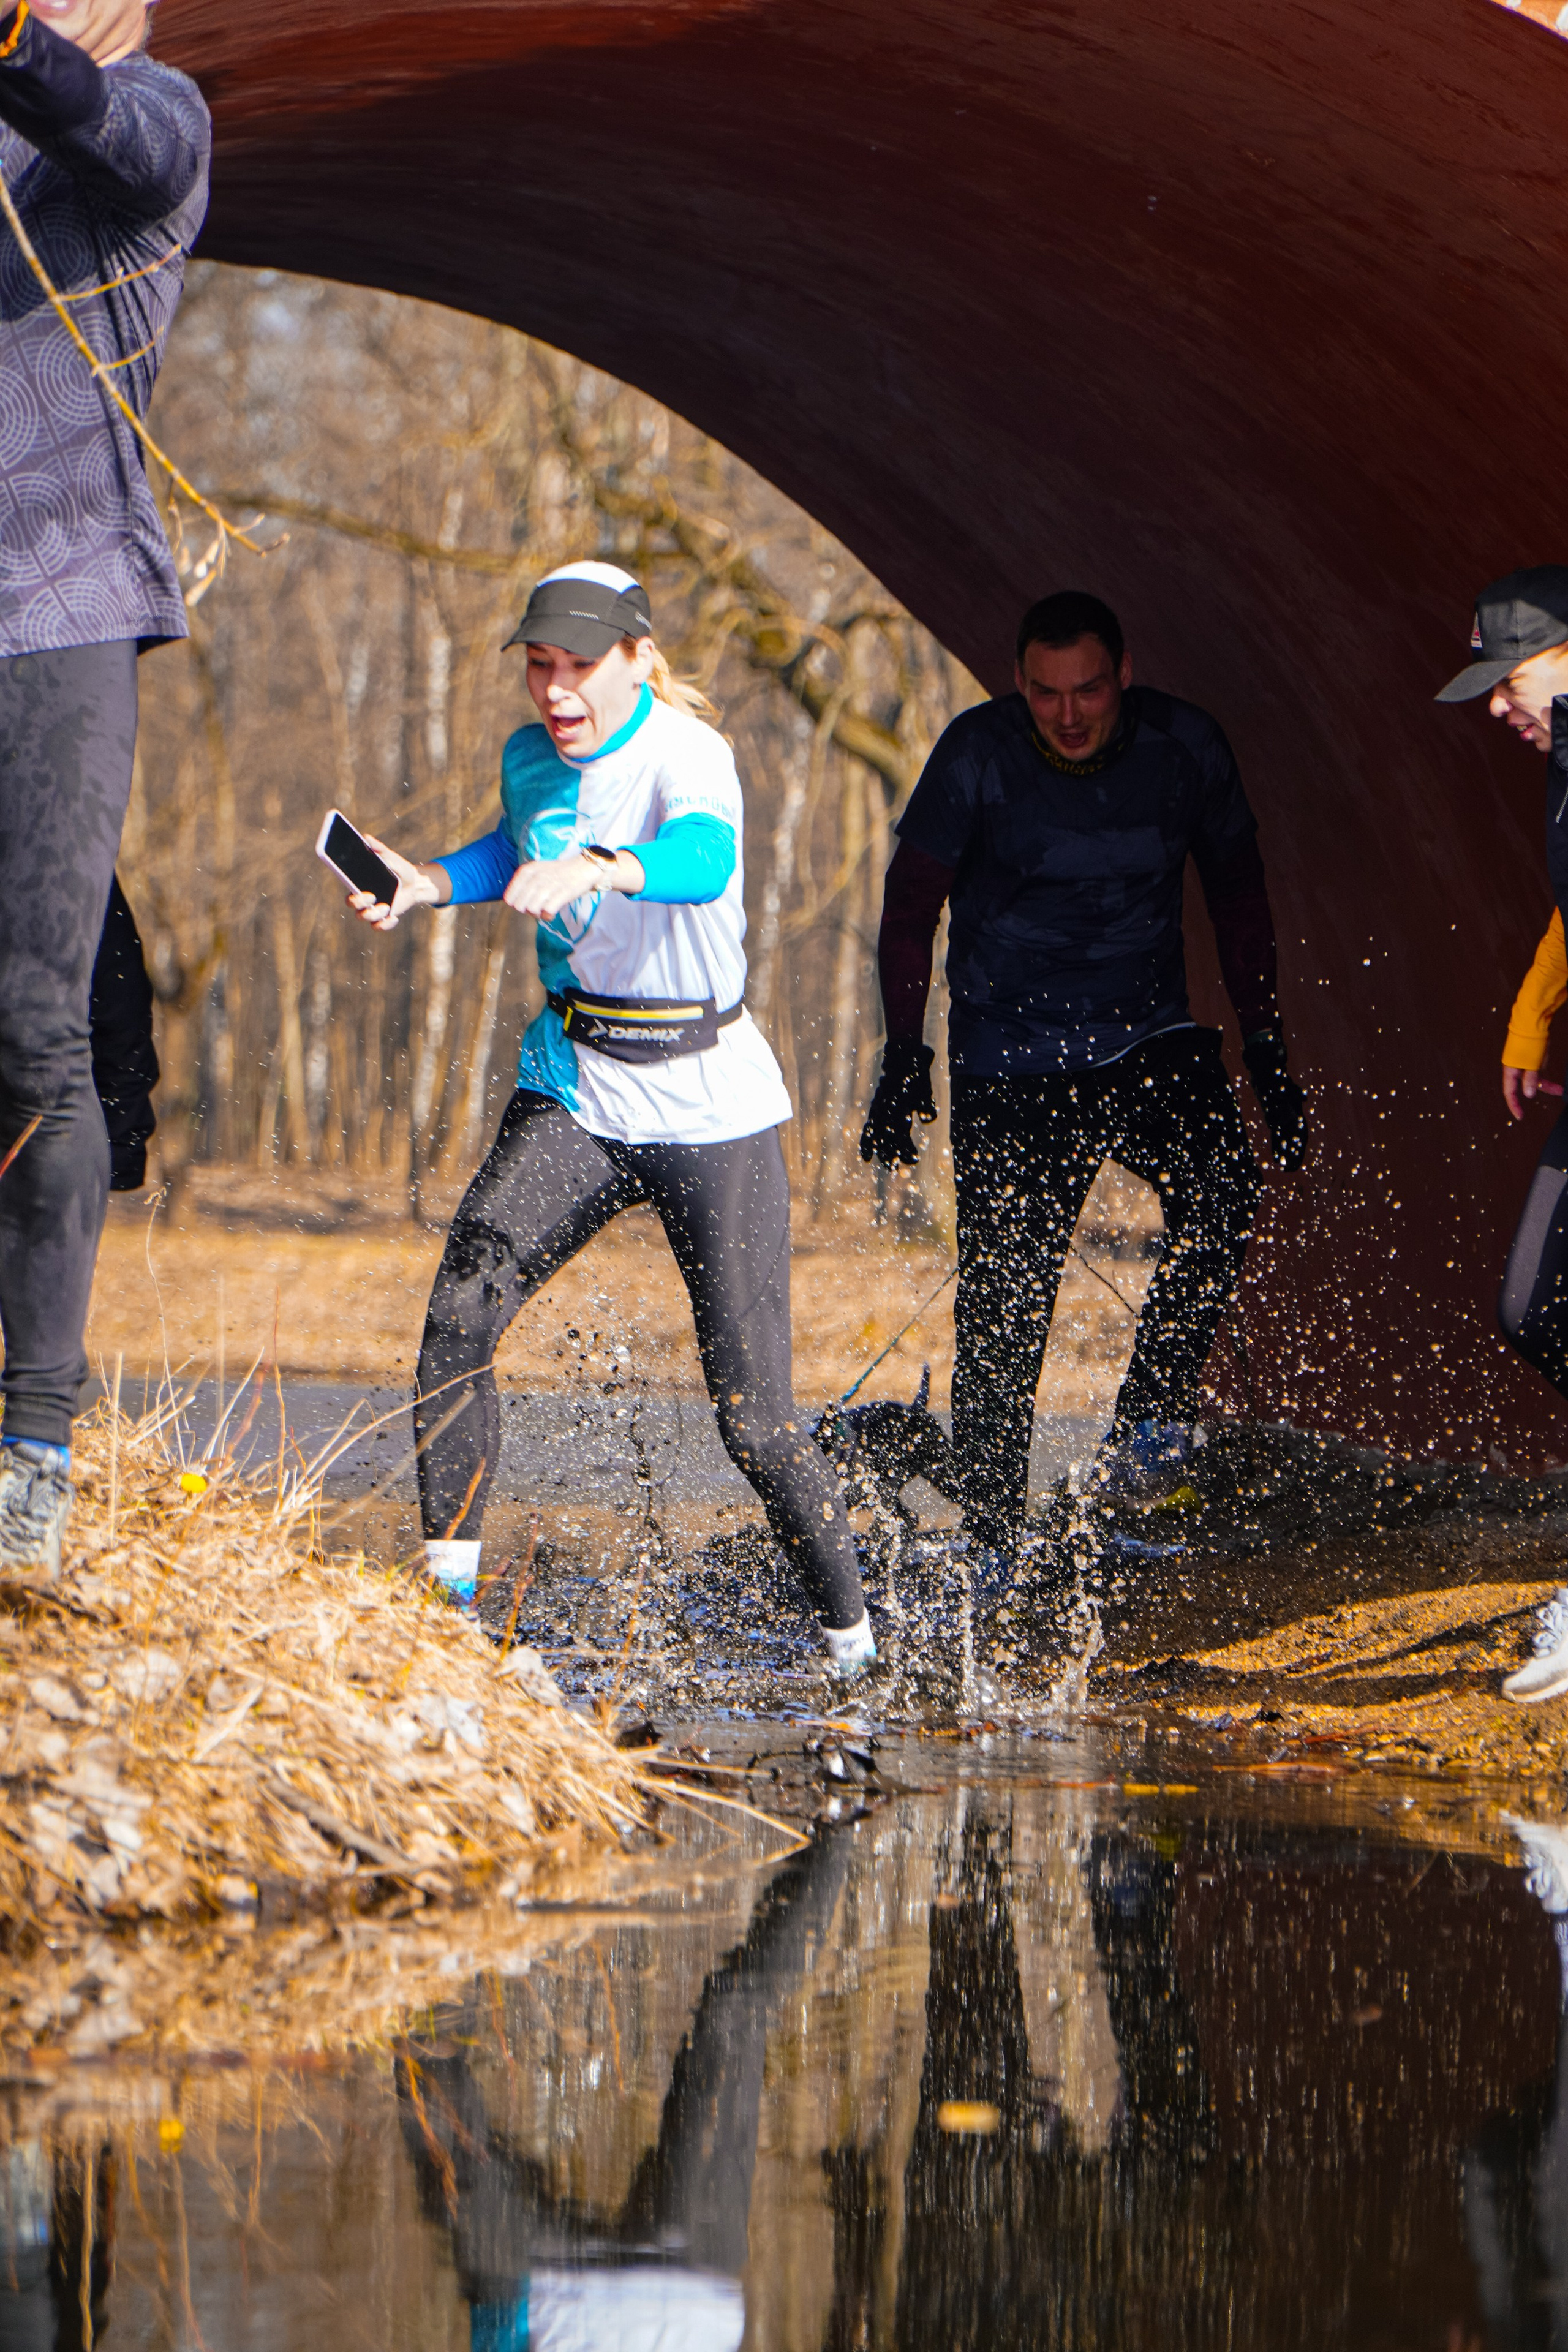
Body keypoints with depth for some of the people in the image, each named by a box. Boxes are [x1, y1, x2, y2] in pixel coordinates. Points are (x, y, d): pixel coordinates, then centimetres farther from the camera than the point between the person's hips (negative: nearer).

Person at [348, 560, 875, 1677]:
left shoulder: (684, 755, -17)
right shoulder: (530, 759, 4)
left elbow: (705, 859, -42)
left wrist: (596, 869, -61)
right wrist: (431, 883, 10)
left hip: (709, 1107, -5)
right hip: (573, 1091, 5)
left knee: (754, 1415, -6)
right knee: (460, 1313, -19)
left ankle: (852, 1641, 14)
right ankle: (445, 1595, -13)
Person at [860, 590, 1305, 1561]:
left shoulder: (1186, 750, -6)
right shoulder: (978, 758, -12)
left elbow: (1239, 895, 8)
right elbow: (911, 908, -2)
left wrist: (1269, 1053, 7)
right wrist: (905, 1060, -10)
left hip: (1150, 1040, 2)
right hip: (1011, 1060, -2)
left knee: (1221, 1188, -27)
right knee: (1005, 1300, -7)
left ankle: (1153, 1417, -17)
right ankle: (994, 1532, 4)